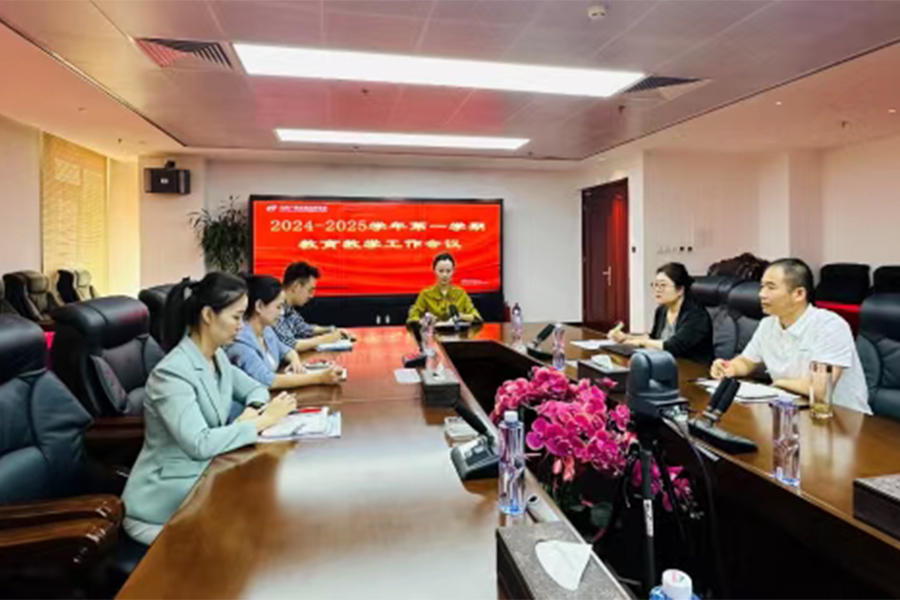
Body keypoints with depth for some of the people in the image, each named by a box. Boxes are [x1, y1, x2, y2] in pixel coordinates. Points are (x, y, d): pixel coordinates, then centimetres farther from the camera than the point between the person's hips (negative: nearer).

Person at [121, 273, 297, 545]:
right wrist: (263, 421, -25)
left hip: (203, 474, 7)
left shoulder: (217, 357, 2)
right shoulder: (172, 373, -24)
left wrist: (254, 411, -9)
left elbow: (254, 388, 14)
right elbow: (200, 444, -31)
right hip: (165, 496, -7)